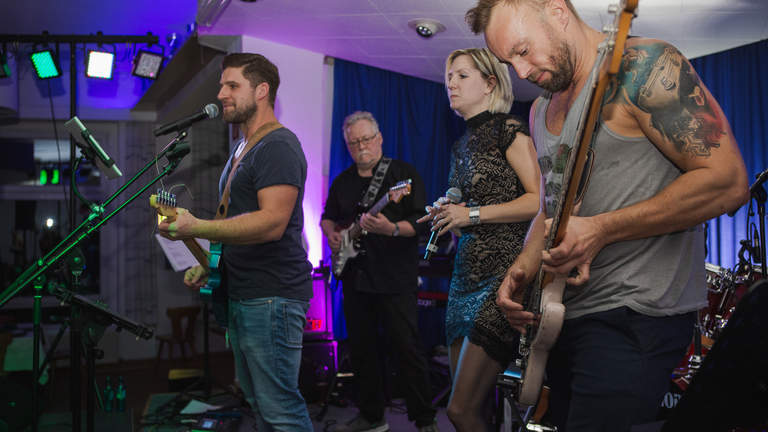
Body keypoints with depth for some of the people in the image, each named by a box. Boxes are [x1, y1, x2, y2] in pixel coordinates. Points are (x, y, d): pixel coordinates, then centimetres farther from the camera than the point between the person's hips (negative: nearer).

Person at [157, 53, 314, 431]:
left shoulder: (278, 146, -14)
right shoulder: (243, 148, 19)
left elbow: (271, 223, -26)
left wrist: (195, 227, -30)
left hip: (272, 298, -10)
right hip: (242, 297, 10)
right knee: (256, 401, 17)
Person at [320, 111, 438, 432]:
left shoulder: (403, 173, -2)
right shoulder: (342, 182, 14)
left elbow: (422, 222, -10)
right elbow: (327, 216, 27)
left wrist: (392, 229, -27)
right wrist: (331, 233, 5)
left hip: (395, 278, -5)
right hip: (355, 279, 6)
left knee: (407, 349, -5)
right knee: (362, 350, 12)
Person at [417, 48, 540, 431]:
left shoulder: (508, 130, -4)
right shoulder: (461, 146, 19)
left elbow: (540, 200, -14)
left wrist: (472, 214, -15)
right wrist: (444, 219, 8)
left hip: (502, 275, -8)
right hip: (465, 276, 9)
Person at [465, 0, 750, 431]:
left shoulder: (642, 66, -12)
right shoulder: (542, 110, 13)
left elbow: (728, 182, -17)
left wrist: (600, 230, -22)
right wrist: (522, 270, 4)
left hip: (635, 317, -8)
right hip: (565, 314, 8)